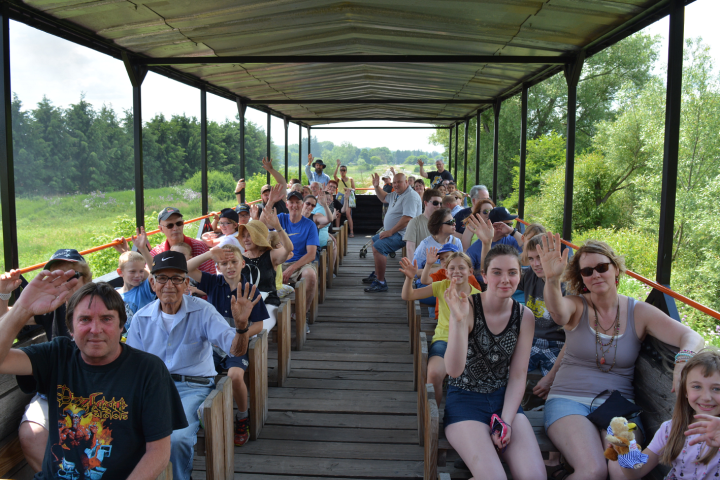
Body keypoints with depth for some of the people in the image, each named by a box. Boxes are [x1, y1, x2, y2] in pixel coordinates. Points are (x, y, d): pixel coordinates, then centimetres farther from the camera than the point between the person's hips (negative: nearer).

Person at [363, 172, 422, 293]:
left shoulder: (410, 196, -20)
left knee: (378, 247, -28)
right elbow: (384, 198, 34)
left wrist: (390, 231, -26)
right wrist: (376, 187, 18)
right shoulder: (396, 194, 13)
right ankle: (377, 274, 35)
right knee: (374, 241, 28)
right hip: (391, 231, 12)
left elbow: (407, 219, -29)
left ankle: (381, 283, -24)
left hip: (402, 234, -12)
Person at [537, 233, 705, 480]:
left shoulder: (639, 312, 6)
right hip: (570, 399, -1)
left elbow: (692, 337, -4)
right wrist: (552, 279, -46)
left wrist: (684, 360, -29)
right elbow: (558, 313, -24)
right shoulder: (576, 305, 2)